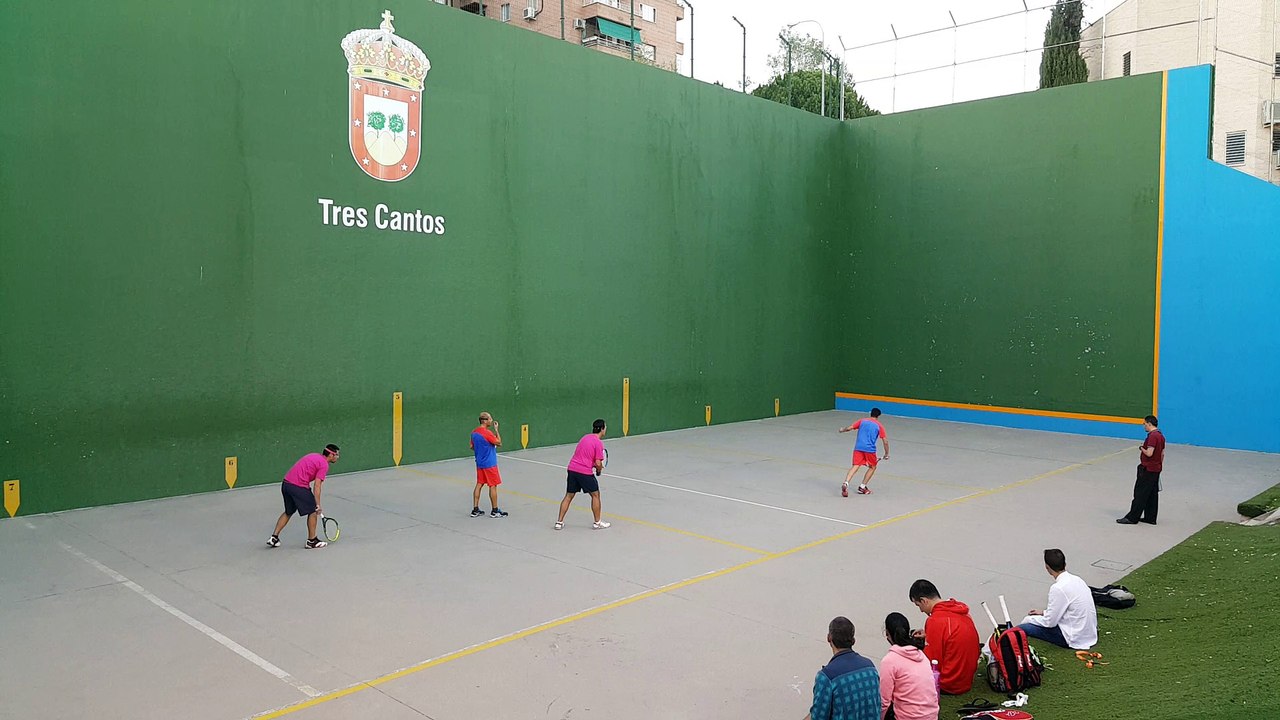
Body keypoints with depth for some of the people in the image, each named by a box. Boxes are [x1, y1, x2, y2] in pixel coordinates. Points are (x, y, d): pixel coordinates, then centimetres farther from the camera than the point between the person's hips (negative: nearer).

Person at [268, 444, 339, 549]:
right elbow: (317, 486, -13)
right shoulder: (324, 464, -6)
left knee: (288, 512, 25)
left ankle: (274, 537, 25)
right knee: (312, 511, 6)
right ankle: (312, 541, 13)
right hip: (298, 487, -9)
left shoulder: (314, 456, 20)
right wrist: (318, 505, -10)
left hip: (285, 484, 9)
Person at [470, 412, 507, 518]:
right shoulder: (487, 433, -20)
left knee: (479, 484, 12)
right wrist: (496, 429, -11)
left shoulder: (474, 432, 5)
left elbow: (472, 447, 14)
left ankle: (475, 510, 13)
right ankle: (495, 511, 8)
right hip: (489, 464, -8)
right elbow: (499, 443, -13)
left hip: (479, 463, 8)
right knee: (493, 486, 1)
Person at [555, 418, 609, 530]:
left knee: (569, 496, 14)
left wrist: (596, 466, 17)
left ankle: (559, 522, 14)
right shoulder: (599, 443, -9)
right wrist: (599, 471, 8)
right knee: (595, 495, 11)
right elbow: (598, 463, -14)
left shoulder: (585, 437, 15)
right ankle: (597, 522, 18)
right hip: (585, 472, -7)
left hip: (572, 468, 7)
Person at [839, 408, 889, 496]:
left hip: (858, 447, 2)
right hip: (870, 449, -2)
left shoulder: (862, 421, 14)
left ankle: (846, 483, -28)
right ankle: (862, 487, 12)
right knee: (872, 467, 19)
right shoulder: (879, 426, 9)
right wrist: (886, 454, 14)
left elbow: (849, 428, 6)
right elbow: (885, 441, 5)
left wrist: (842, 430, 28)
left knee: (855, 466, -5)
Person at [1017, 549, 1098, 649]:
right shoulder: (1076, 579, 4)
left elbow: (1050, 622, -15)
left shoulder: (1058, 588, -22)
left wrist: (1028, 619, 1)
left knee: (1024, 628, -12)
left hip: (1074, 639, -9)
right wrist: (1043, 613, 19)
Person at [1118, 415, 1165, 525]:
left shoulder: (1152, 436, -20)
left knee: (1140, 494, -5)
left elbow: (1149, 453, -27)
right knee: (1152, 494, 12)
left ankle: (1132, 518, -2)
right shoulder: (1160, 436, 12)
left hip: (1148, 470, -10)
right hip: (1156, 469, 10)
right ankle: (1150, 517, 17)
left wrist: (1141, 448, -9)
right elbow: (1162, 454, 18)